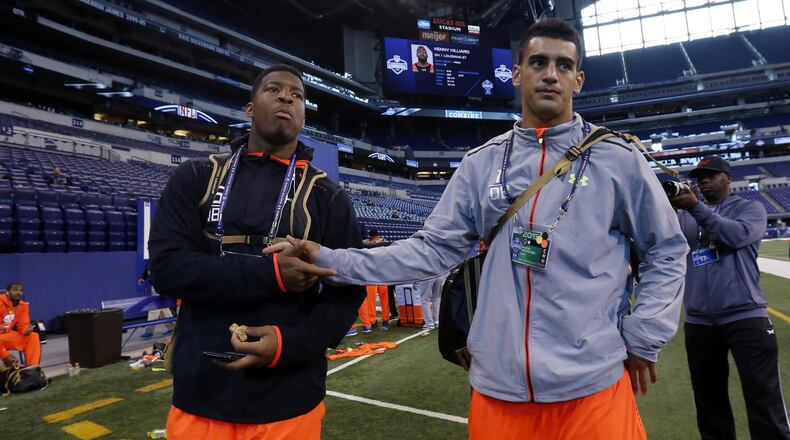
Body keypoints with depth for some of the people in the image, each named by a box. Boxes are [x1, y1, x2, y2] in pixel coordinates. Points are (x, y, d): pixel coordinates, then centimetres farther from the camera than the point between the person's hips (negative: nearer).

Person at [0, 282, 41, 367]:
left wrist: (26, 331, -23)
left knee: (34, 336, -13)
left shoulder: (23, 306, 1)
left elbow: (23, 325, 5)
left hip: (8, 336, 6)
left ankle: (32, 367, -19)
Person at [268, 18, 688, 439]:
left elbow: (665, 250, 8)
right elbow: (434, 248, 1)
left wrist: (642, 339, 0)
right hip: (498, 384, 2)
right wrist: (331, 261, -7)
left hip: (591, 386, -1)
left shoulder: (619, 158, 0)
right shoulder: (481, 163, 3)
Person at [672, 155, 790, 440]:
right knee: (709, 401, 14)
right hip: (698, 323, 4)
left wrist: (697, 208, -19)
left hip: (746, 317, -3)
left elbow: (737, 235, -15)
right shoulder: (684, 215, 14)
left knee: (765, 401, -2)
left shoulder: (750, 208, 6)